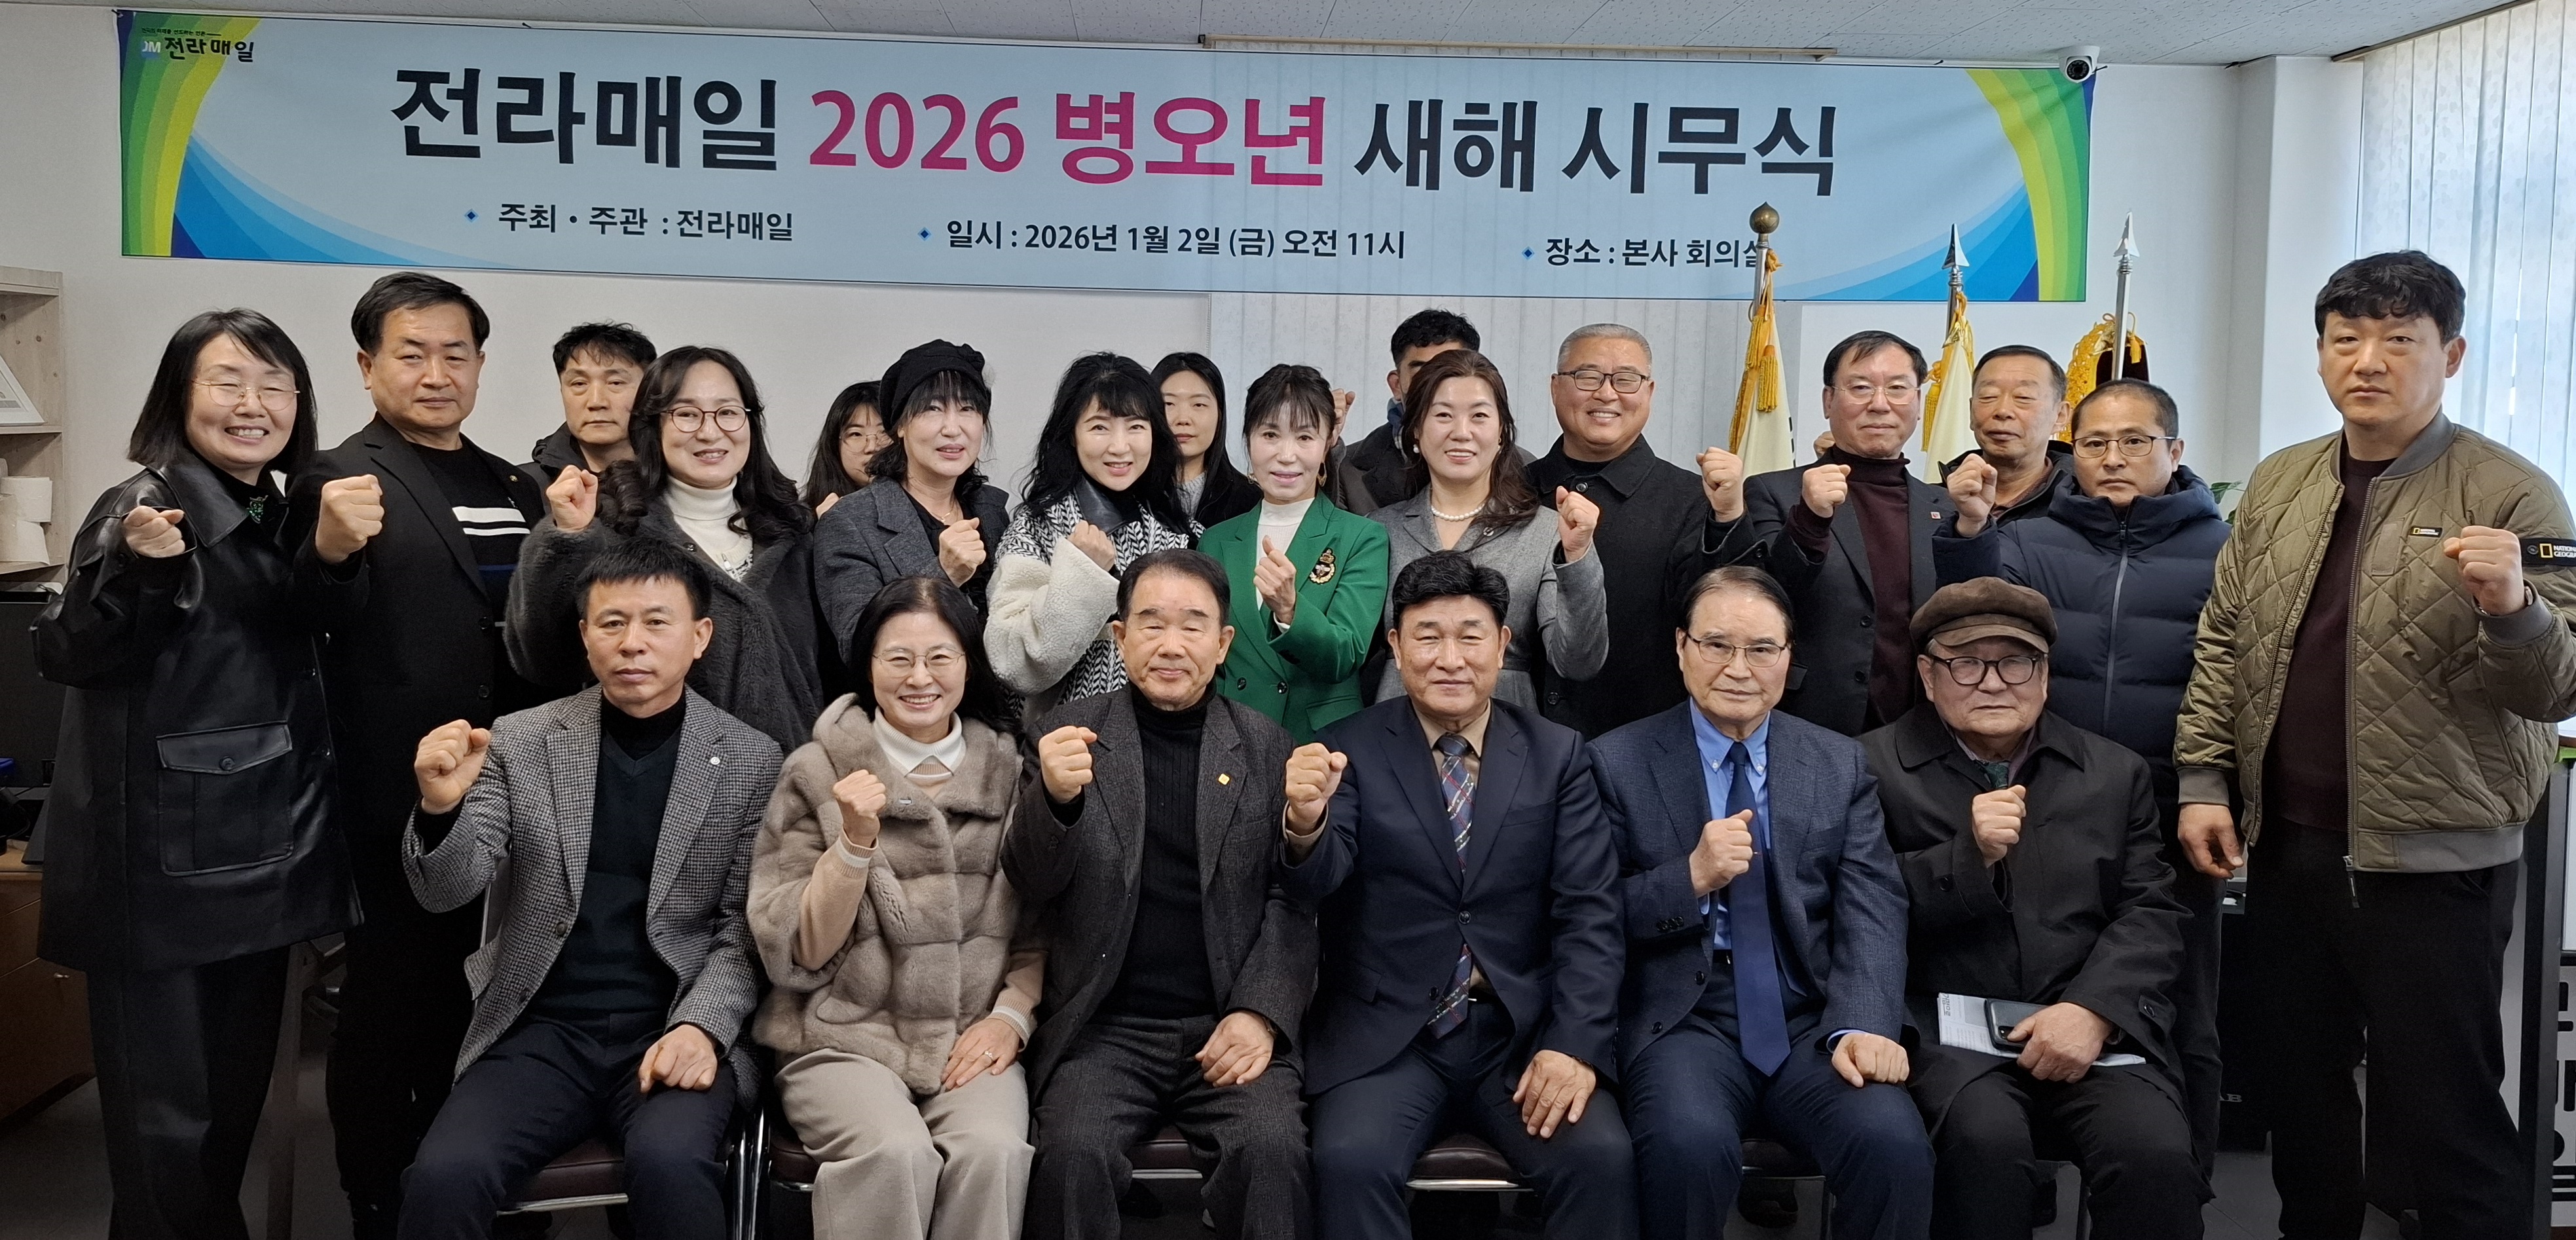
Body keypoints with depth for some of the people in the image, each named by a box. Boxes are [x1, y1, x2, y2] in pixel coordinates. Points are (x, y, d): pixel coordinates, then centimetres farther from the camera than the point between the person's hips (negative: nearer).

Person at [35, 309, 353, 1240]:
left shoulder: (280, 517, 10)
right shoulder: (143, 508, -13)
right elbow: (69, 659, -18)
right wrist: (141, 570, -33)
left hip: (257, 858, 8)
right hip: (162, 867, -8)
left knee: (237, 1095, 18)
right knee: (167, 1119, -1)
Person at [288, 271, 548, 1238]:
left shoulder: (514, 488, 11)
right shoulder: (341, 476, -6)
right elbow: (314, 620, -16)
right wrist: (328, 550, -36)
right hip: (396, 791, -6)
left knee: (463, 996, 17)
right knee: (389, 999, 4)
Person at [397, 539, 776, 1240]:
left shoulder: (751, 762, 1)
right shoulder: (521, 741, 5)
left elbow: (748, 931, 1)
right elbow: (448, 892, 0)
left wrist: (702, 1026, -16)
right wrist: (440, 807, -21)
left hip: (673, 1030, -1)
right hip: (541, 1031, 2)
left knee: (668, 1165, -31)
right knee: (443, 1179, -24)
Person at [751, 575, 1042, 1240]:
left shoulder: (1010, 771, 7)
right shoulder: (817, 773, 2)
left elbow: (1043, 929, 12)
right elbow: (798, 954, -3)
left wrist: (1012, 1015, -5)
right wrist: (856, 841, -15)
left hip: (973, 1043, 2)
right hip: (845, 1040, -1)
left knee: (992, 1150, -28)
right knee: (897, 1154, -31)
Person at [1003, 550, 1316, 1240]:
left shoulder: (1265, 746, 8)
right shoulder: (1071, 735, 6)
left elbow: (1294, 900, 6)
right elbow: (1028, 885, 0)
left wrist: (1262, 1013, -9)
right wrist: (1053, 796, -21)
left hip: (1229, 1025, 0)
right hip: (1105, 1028, 0)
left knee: (1271, 1147, -27)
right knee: (1075, 1151, -27)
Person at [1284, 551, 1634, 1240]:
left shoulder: (1558, 757, 6)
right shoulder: (1351, 752, 1)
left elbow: (1589, 915, 1)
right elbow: (1314, 886, -11)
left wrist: (1576, 1044, -13)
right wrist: (1304, 824, -35)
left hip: (1525, 1033, 1)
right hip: (1386, 1035, -1)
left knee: (1601, 1158, -22)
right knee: (1350, 1161, -27)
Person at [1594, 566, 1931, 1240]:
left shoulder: (1841, 764, 12)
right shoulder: (1618, 762, 3)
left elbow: (1872, 912, 1)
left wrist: (1861, 1026, -16)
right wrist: (1692, 877, -16)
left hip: (1812, 1022, 3)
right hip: (1685, 1019, -2)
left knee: (1895, 1144, -25)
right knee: (1690, 1146, -32)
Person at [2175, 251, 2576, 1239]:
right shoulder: (2277, 484, 8)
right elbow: (2222, 642, 12)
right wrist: (2202, 781, 4)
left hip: (2434, 861, -5)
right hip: (2288, 845, 6)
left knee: (2442, 1117, 2)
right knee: (2298, 1087, 19)